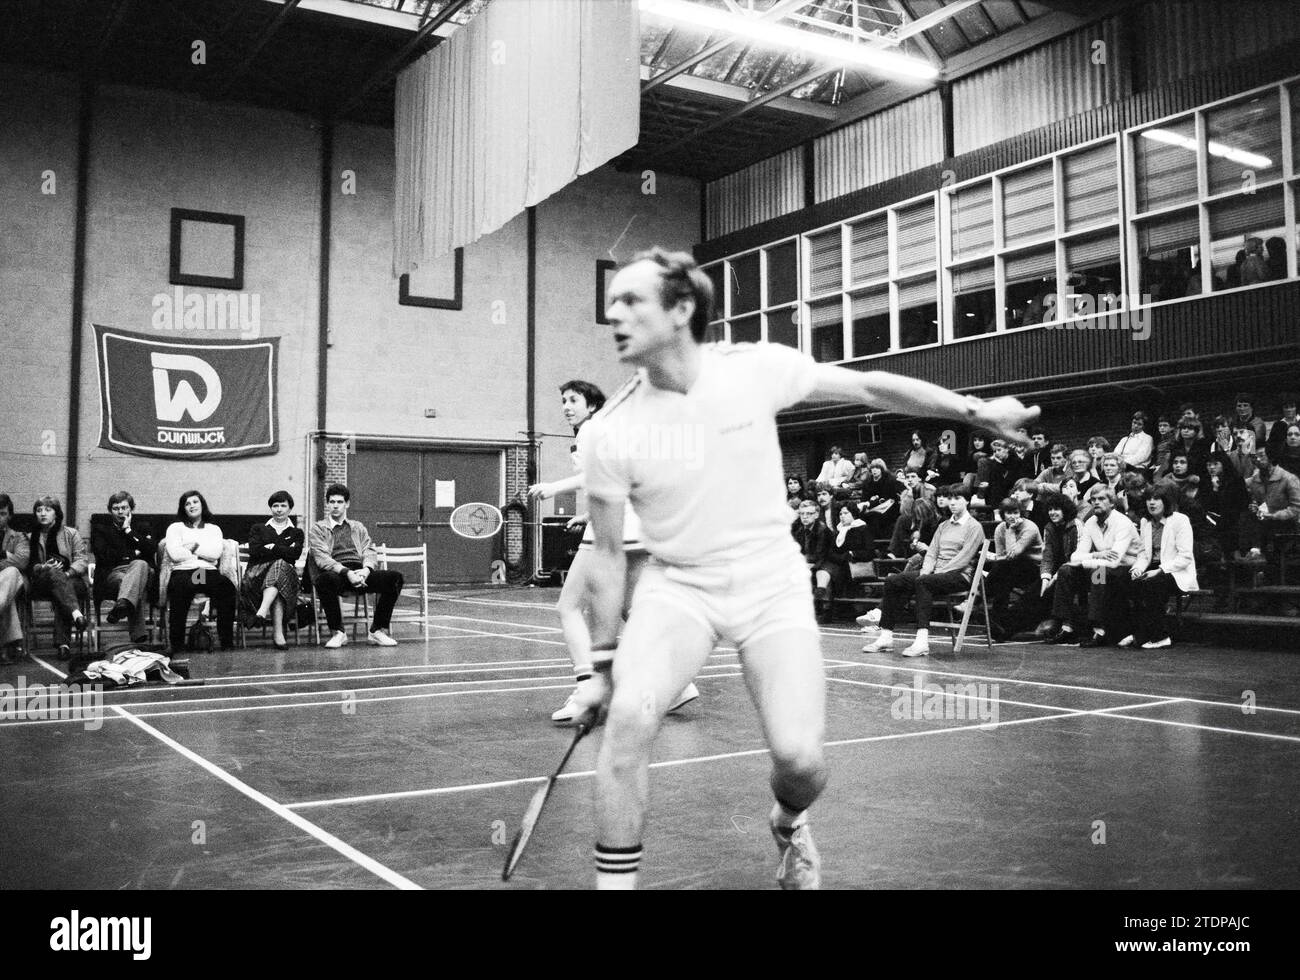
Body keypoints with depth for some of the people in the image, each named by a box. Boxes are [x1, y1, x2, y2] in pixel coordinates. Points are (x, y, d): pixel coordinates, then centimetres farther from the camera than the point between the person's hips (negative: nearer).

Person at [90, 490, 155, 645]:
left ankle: (122, 605, -67)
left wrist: (129, 531, 6)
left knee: (139, 564, -40)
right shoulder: (100, 529, 23)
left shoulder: (142, 527, 26)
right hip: (111, 573, -1)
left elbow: (151, 550, 4)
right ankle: (139, 637, -57)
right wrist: (133, 554, 5)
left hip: (142, 570, 1)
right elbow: (104, 556, 4)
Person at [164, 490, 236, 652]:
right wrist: (204, 550, 5)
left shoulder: (214, 529, 24)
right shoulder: (175, 528, 20)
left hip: (209, 572, 2)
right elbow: (175, 555, 1)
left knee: (227, 587, -34)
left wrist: (192, 546, 3)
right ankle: (176, 643, -30)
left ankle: (227, 642, -29)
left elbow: (215, 554, 4)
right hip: (183, 572, -1)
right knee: (179, 588, -40)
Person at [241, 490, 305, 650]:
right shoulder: (258, 529, 23)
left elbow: (295, 554, 1)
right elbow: (254, 551, 1)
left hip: (286, 575, 1)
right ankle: (278, 632, -52)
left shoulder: (296, 533, 23)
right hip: (257, 575, -1)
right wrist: (283, 551, -1)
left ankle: (262, 613, -53)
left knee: (280, 566, -37)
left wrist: (272, 547, -1)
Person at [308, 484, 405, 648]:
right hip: (335, 572, -3)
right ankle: (337, 632, -22)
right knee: (325, 579, -40)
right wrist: (346, 572, -20)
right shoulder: (317, 529, 13)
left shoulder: (358, 527, 26)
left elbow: (370, 552, 14)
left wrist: (366, 570, -11)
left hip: (360, 572, 3)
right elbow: (322, 558, -3)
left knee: (395, 577, -21)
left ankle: (378, 630, -14)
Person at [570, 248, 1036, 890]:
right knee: (630, 714, -27)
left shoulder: (755, 368, -12)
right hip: (677, 586, 0)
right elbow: (609, 554, -2)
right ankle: (614, 882, -9)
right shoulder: (608, 433, -11)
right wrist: (602, 661, 2)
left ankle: (788, 824, 26)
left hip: (772, 586, 0)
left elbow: (867, 387, 1)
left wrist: (975, 409, 5)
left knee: (799, 757, -13)